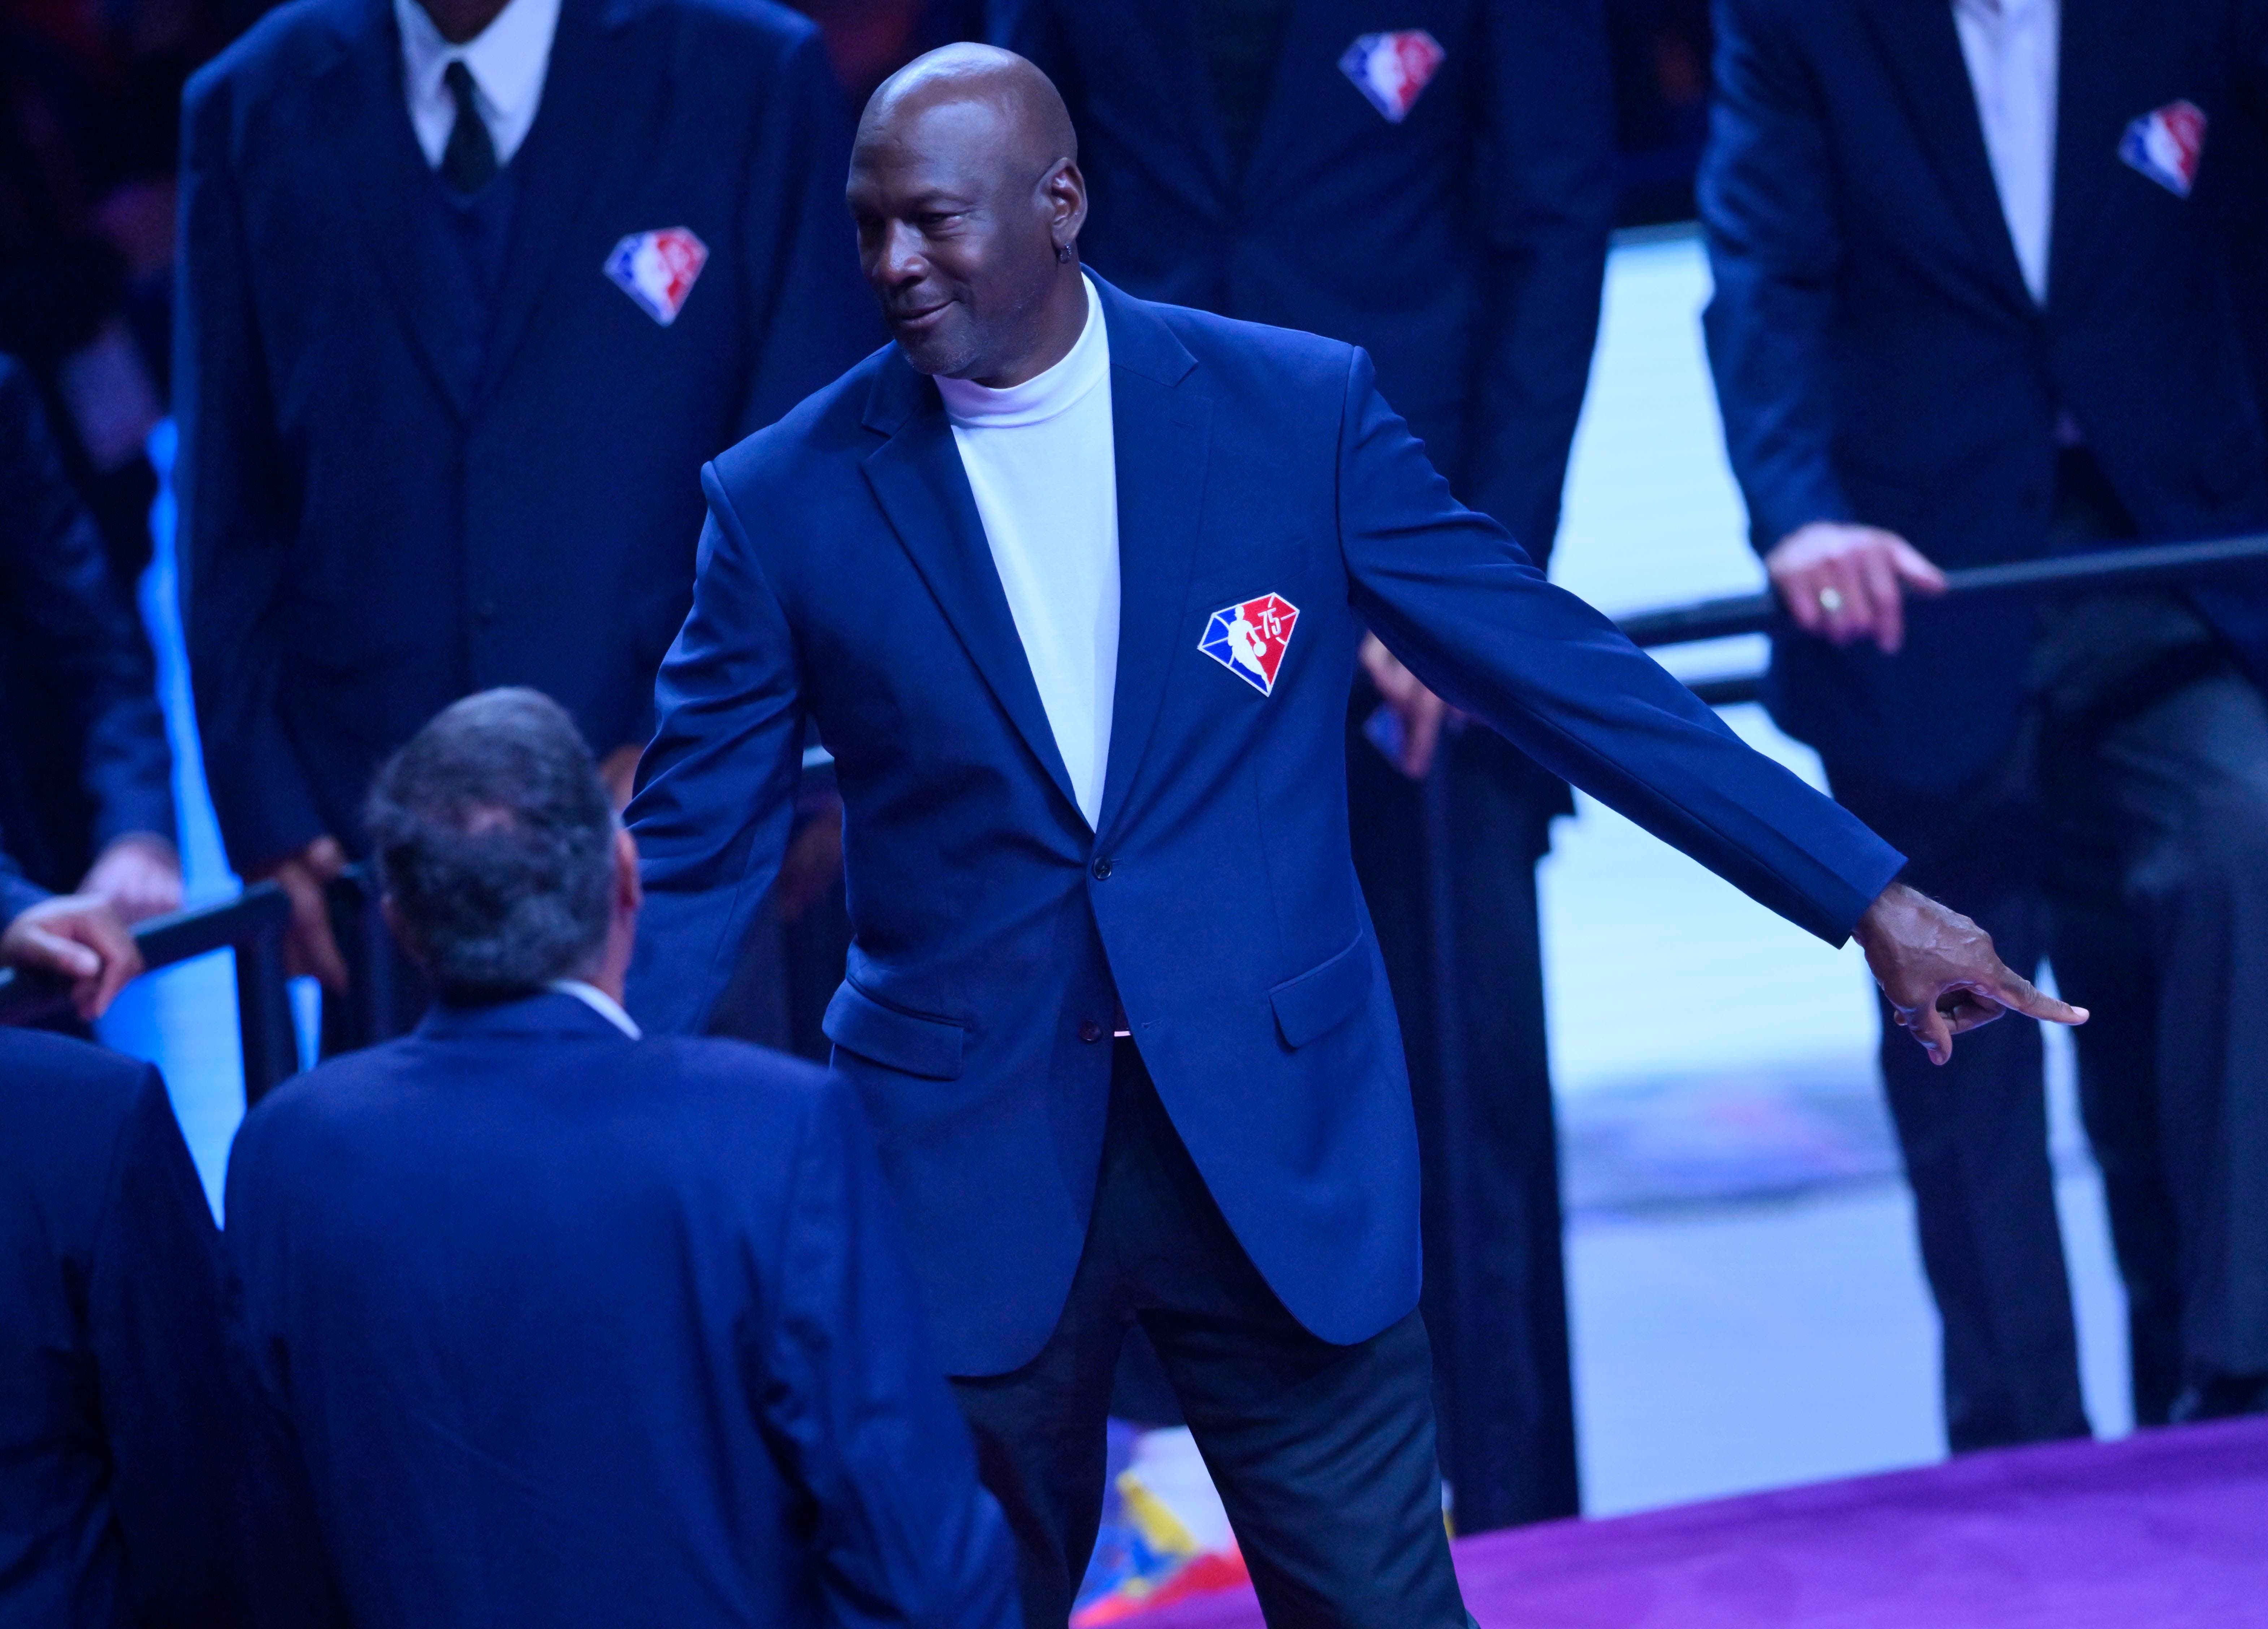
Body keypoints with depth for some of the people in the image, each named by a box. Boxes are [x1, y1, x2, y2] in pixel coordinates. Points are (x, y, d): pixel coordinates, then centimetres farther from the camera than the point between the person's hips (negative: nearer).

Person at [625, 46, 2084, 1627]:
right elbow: (692, 860, 2)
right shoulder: (787, 501, -2)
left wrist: (1869, 897, -2)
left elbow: (1558, 668, 0)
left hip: (1286, 1149, 0)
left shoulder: (1296, 410, -3)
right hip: (966, 1176, 0)